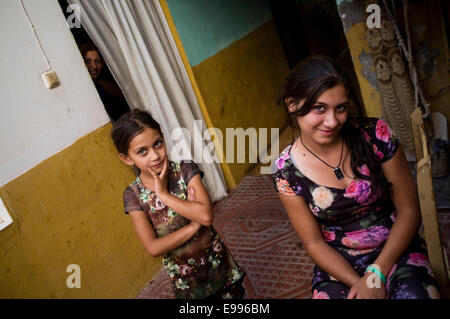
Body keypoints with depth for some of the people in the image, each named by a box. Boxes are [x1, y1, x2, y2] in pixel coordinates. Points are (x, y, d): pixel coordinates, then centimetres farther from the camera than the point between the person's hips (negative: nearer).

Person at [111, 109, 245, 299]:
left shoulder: (185, 169, -13)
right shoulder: (133, 195, -12)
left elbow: (206, 216, -27)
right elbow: (153, 248, -18)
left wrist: (163, 194, -24)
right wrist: (194, 225, -23)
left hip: (216, 261, 0)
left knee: (234, 294, 17)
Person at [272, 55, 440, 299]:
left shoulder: (375, 135, -11)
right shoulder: (286, 171, -10)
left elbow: (409, 211, -5)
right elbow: (314, 243, -4)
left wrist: (377, 273, -14)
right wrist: (357, 283, -19)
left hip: (394, 251, 0)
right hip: (338, 263, 1)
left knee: (413, 293, -30)